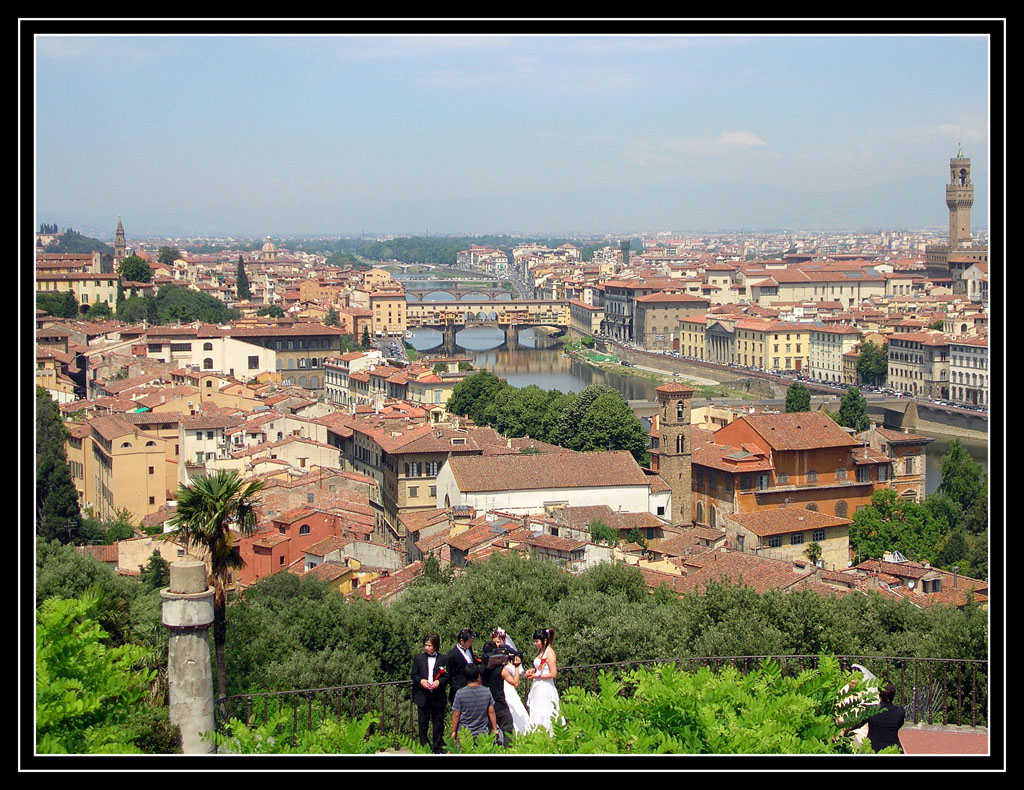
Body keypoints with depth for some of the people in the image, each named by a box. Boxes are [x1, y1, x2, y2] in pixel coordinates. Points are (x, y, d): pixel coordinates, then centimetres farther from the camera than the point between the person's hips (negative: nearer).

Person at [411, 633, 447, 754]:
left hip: (438, 697, -1)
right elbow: (414, 675, 8)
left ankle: (438, 747, 13)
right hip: (422, 696, 1)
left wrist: (439, 682, -16)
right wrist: (421, 681, -11)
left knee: (438, 724, 5)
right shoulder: (419, 658, 6)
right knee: (423, 723, 6)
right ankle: (424, 747, 14)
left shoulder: (443, 659, 0)